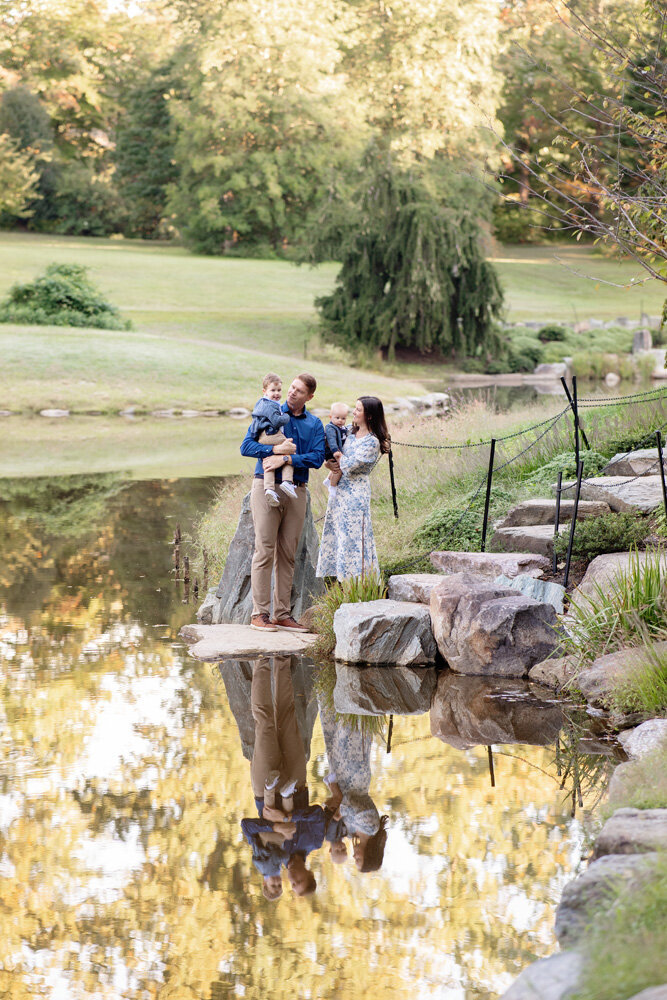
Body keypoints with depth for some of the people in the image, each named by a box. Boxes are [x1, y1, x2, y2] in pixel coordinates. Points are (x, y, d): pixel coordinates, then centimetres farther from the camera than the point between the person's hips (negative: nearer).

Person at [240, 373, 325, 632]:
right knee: (264, 552, -6)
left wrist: (287, 459, -15)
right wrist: (276, 449, -16)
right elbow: (246, 446, -3)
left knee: (288, 555, 5)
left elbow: (317, 457, -3)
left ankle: (283, 614, 10)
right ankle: (260, 614, -3)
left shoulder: (314, 424, 11)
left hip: (296, 492, 3)